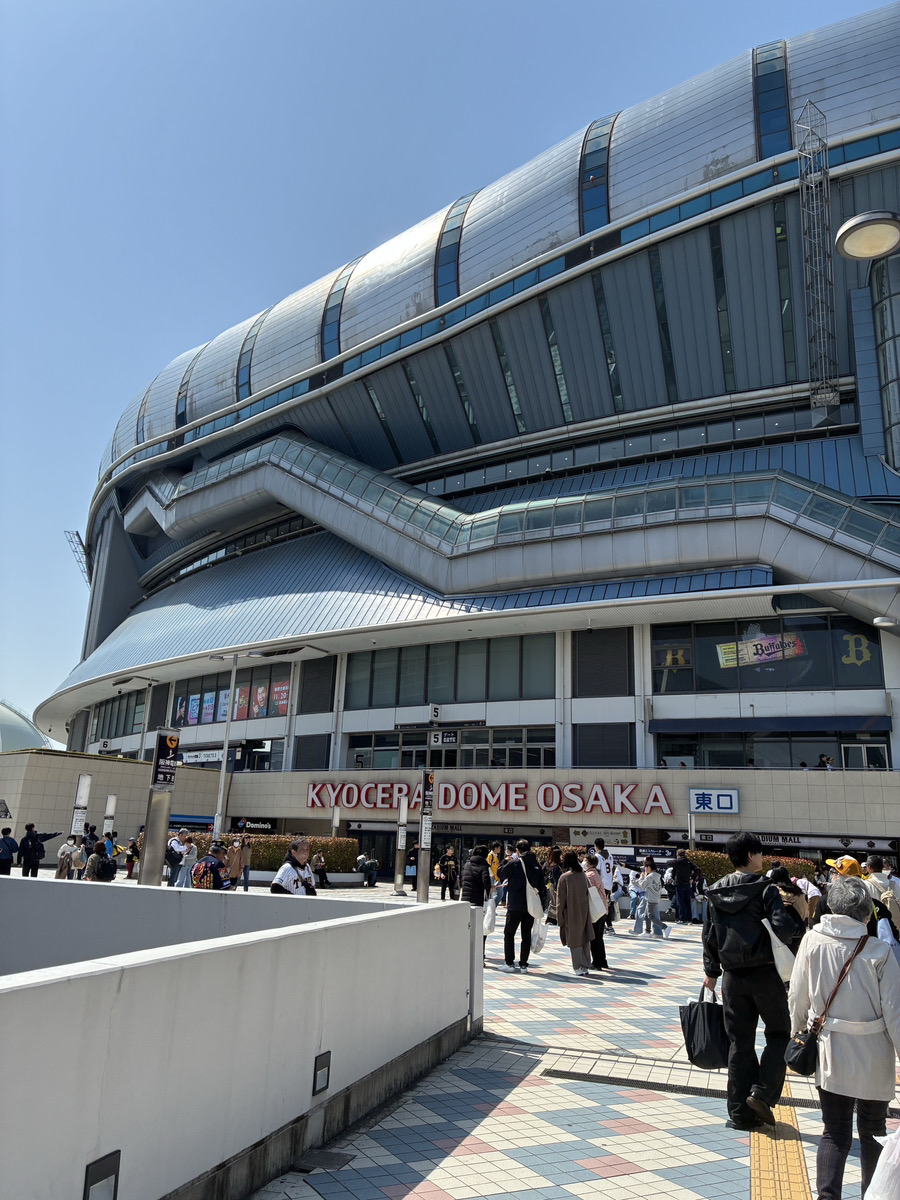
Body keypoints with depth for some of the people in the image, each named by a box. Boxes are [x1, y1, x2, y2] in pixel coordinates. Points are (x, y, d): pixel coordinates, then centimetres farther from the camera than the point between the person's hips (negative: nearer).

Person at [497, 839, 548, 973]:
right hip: (531, 906, 4)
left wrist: (507, 861, 15)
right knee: (526, 934, 12)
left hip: (515, 906, -4)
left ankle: (509, 963, 8)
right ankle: (523, 964, 12)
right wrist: (542, 904, 13)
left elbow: (500, 874, 4)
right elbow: (542, 887, 6)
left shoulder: (514, 863, -11)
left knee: (509, 933, 9)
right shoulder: (537, 865, 3)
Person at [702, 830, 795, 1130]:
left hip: (733, 976, 4)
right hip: (765, 973, -4)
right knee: (778, 1033, 15)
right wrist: (774, 944, 1)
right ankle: (762, 1093, 2)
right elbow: (784, 927, -21)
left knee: (739, 1043, 11)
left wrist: (711, 971, 18)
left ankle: (741, 1112, 15)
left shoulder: (716, 892, 5)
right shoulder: (765, 888, -11)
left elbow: (709, 936, 9)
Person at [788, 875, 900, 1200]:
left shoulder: (812, 941, -11)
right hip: (873, 1060, -1)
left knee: (834, 1134, 12)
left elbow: (798, 998, -2)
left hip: (830, 1055, 1)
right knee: (872, 1131, 20)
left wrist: (799, 1031, 15)